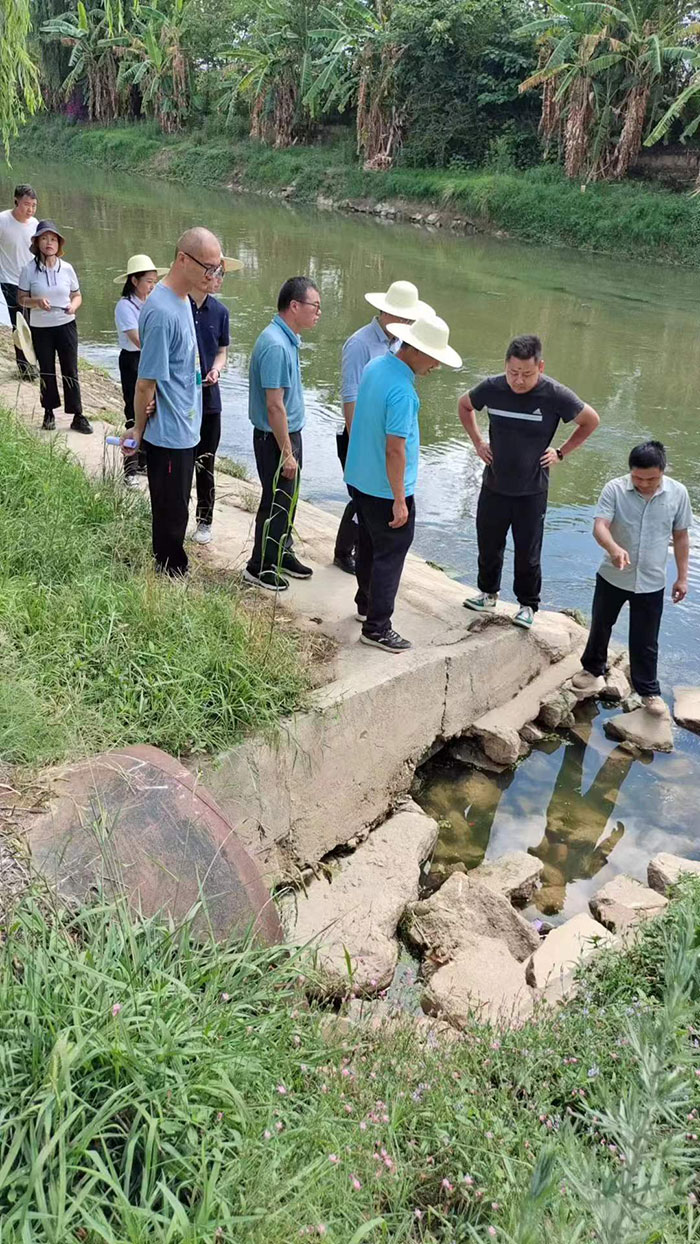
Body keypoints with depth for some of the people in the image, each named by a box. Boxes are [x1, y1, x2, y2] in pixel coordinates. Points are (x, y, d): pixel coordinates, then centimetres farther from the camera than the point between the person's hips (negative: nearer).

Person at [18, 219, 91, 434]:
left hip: (66, 326, 1)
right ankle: (49, 413, 23)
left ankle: (77, 416, 7)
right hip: (40, 329, 0)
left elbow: (77, 295, 7)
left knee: (70, 371, 2)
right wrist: (36, 302, -21)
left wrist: (73, 306, -15)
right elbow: (21, 299, -1)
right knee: (46, 371, 10)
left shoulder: (67, 268, -2)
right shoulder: (29, 270, -6)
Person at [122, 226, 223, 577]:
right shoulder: (162, 312, -24)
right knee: (171, 515, 4)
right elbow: (146, 383, -19)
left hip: (184, 430, 10)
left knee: (176, 510, 21)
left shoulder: (182, 300, 7)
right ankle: (170, 575, 18)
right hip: (168, 434, -10)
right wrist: (138, 429, -8)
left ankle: (175, 573, 35)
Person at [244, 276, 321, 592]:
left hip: (290, 432, 9)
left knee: (287, 499, 19)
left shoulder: (287, 339, 7)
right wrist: (286, 453, -22)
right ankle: (260, 567, 15)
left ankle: (282, 554, 34)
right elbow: (274, 405, -25)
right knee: (276, 502, 2)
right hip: (275, 437, -9)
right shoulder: (275, 345, -24)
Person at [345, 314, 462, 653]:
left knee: (369, 546, 23)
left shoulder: (375, 365, 3)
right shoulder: (401, 390, -26)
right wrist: (399, 500, -21)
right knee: (390, 556, 2)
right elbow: (395, 450, -26)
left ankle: (366, 604, 39)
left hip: (359, 479, 9)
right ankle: (377, 627, 8)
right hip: (385, 489, -9)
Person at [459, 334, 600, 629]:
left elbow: (591, 421, -1)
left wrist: (561, 453, -3)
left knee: (527, 554, 6)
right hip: (494, 486, 3)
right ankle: (488, 593, 37)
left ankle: (528, 605, 25)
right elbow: (464, 405, 13)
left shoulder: (555, 395, -16)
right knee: (488, 546, 16)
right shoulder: (492, 388, -9)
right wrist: (477, 442, 6)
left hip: (531, 491, -3)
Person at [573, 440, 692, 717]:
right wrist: (613, 548, -48)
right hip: (612, 577, 0)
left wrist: (682, 577, 2)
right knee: (600, 626, 20)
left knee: (646, 641, 9)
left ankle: (649, 690, 26)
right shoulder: (614, 489, -16)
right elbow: (600, 525, -26)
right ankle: (593, 669, 44)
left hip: (652, 583, 0)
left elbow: (680, 536, 2)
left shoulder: (678, 493, -9)